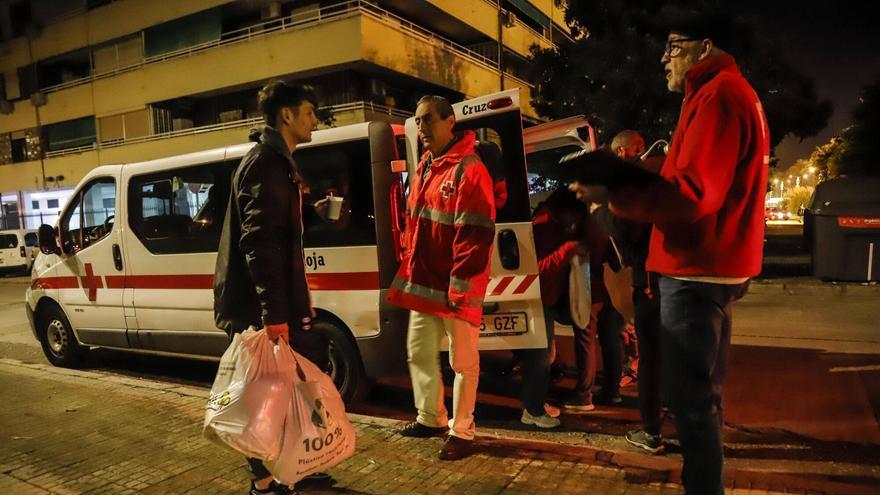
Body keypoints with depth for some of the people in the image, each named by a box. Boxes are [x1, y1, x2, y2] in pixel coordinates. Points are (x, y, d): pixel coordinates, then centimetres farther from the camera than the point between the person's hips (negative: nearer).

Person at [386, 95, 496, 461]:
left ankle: (461, 432, 18)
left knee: (462, 361, 4)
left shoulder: (468, 170, -14)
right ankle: (430, 418, 35)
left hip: (456, 288, -9)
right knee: (419, 352, 18)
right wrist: (410, 273, 16)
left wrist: (460, 285, -21)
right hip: (423, 284, 9)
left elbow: (475, 236, -19)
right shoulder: (423, 169, 14)